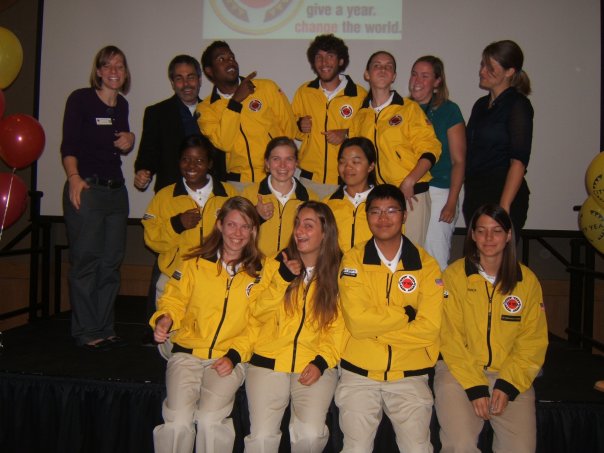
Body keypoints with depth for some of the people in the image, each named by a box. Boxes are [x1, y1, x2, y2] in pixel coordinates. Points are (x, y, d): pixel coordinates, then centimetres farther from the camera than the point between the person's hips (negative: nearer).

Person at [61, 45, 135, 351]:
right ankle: (86, 332, 7)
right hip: (86, 188, -6)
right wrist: (74, 177, -22)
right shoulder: (80, 99, -3)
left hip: (116, 189, 7)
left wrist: (129, 142, 4)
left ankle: (105, 329, 18)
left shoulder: (122, 105, 15)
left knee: (111, 262, 8)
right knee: (86, 261, -4)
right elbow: (68, 145, -9)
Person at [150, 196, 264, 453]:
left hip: (230, 358, 0)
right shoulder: (195, 264, 5)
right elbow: (174, 300, 12)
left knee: (210, 420, -23)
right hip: (188, 353, 1)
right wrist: (164, 319, -10)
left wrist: (234, 356, -9)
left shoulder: (259, 273, 3)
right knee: (178, 421, -21)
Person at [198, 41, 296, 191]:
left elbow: (289, 128, 8)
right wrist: (235, 101, -11)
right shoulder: (205, 109, 4)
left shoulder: (267, 87, 5)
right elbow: (224, 143, -11)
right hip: (239, 182, 0)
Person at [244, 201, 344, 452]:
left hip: (315, 365, -1)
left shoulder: (338, 272, 3)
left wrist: (322, 361, -12)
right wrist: (282, 278, -10)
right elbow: (259, 314, 2)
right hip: (269, 362, 1)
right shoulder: (277, 264, 6)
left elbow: (338, 328, 2)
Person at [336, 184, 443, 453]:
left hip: (410, 374, 1)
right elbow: (357, 322, -11)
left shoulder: (426, 264, 2)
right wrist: (405, 314, -7)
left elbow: (429, 328, -7)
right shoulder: (353, 260, -1)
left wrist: (375, 327, -8)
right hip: (359, 373, 0)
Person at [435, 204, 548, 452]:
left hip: (511, 374, 3)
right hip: (460, 370, -2)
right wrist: (474, 387, -13)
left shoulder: (527, 280, 3)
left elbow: (533, 342, 3)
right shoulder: (454, 275, -5)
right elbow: (450, 337, -6)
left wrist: (508, 385, -9)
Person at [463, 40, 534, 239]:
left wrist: (504, 206, -22)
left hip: (502, 194, -7)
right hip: (475, 194, 7)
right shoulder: (481, 104, 17)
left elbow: (518, 161, -15)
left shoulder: (518, 105, -6)